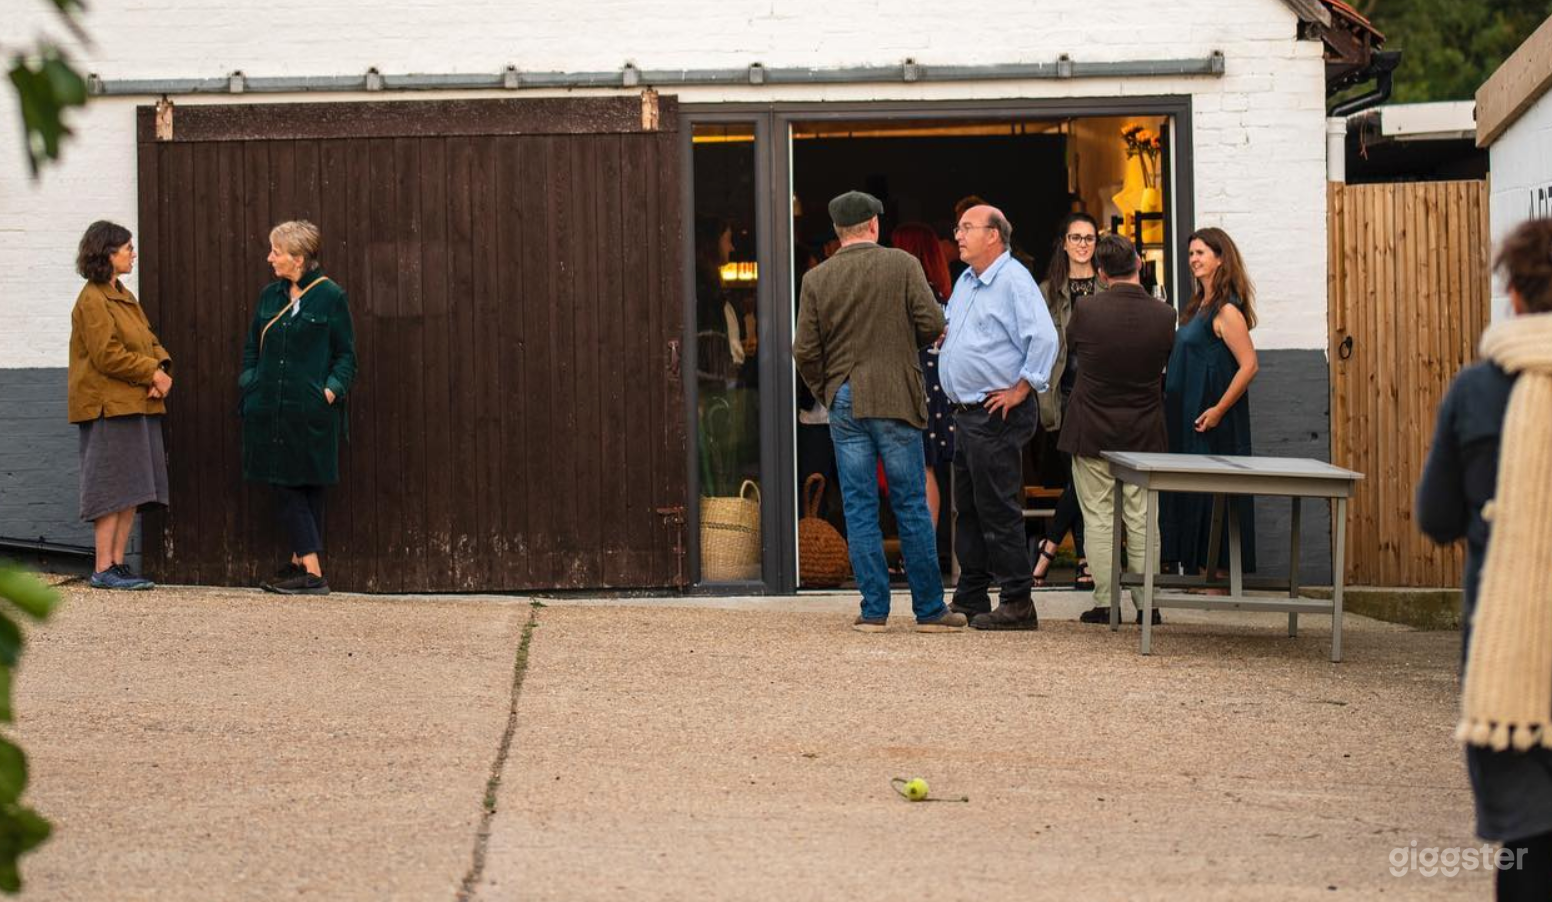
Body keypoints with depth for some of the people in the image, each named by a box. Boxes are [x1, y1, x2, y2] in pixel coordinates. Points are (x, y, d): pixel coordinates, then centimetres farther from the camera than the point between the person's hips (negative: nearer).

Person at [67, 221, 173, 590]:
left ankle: (118, 563, 12)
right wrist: (152, 373, -13)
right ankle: (103, 570, -7)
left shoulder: (124, 297, 19)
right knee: (112, 489, -9)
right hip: (109, 408, -9)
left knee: (133, 490, 8)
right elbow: (108, 355, -18)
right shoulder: (92, 301, -11)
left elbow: (150, 342, 18)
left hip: (138, 406, 9)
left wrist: (163, 369, -2)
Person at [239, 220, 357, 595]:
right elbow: (252, 347, 19)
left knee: (307, 487, -2)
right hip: (270, 407, 5)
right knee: (286, 489, 3)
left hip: (311, 410, -5)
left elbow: (346, 354, -1)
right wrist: (249, 381, 4)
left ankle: (307, 566, 0)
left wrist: (333, 388, -14)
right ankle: (304, 566, 6)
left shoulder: (330, 297, -3)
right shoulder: (270, 296, 12)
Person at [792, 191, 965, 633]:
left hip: (844, 401, 2)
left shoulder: (816, 279, 2)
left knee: (859, 508, 5)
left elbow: (805, 351, 0)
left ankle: (874, 610, 4)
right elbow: (932, 324, -8)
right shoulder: (902, 265, -3)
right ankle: (930, 609, 6)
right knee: (911, 505, 3)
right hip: (896, 397, -2)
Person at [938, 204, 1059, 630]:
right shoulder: (965, 282, 17)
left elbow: (1044, 339, -22)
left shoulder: (1013, 281, -13)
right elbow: (947, 330, 33)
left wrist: (1021, 389, -18)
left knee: (999, 508, -9)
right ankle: (970, 598, 21)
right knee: (967, 507, 14)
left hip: (997, 415, -10)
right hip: (966, 413, 10)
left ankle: (1017, 603, -5)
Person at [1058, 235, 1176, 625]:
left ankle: (1104, 602, 4)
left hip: (1092, 431, -2)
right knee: (1142, 520, 8)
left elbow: (1069, 347, 5)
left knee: (1099, 518, 5)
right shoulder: (1163, 315, -10)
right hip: (1145, 432, 2)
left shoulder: (1087, 311, -15)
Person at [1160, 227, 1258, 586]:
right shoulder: (1200, 306, 13)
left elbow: (1249, 365, -20)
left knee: (1209, 500, -6)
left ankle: (1215, 583, -1)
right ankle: (1204, 579, 14)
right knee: (1192, 499, 10)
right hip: (1189, 419, 9)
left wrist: (1218, 410, -21)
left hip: (1212, 423, -9)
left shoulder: (1226, 310, -14)